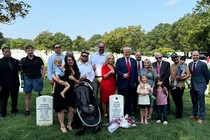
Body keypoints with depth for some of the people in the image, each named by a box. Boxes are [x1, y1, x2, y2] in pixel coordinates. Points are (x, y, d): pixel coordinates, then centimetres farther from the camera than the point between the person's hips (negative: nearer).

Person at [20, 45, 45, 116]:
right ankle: (27, 110, 16)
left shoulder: (38, 59, 3)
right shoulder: (23, 60, 3)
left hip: (37, 78, -1)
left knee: (39, 94, 4)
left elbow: (43, 68, 6)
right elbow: (21, 70, 7)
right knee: (28, 95, 7)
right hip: (28, 79, 1)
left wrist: (42, 77, -3)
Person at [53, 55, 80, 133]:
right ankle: (62, 126, 21)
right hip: (60, 91, -4)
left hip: (70, 92, 4)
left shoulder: (76, 70, 9)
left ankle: (69, 125, 22)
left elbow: (77, 82, 9)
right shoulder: (63, 68, -7)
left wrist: (73, 78, -10)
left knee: (72, 109, 1)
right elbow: (54, 76, -12)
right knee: (61, 109, 4)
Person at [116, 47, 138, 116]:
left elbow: (135, 72, 12)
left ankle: (128, 114, 17)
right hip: (122, 84, -3)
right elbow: (117, 70, -4)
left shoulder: (134, 61, 13)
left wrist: (135, 82, 7)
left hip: (131, 84, 3)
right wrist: (123, 75, -20)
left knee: (129, 100, 7)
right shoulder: (119, 60, 4)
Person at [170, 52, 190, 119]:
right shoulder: (171, 66, 12)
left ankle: (179, 114, 15)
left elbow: (188, 74, -10)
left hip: (180, 85, -6)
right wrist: (170, 82, 5)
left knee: (179, 100, 2)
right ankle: (177, 111, 36)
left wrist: (181, 78, -22)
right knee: (175, 99, 17)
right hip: (172, 85, 6)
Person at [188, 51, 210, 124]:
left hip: (200, 86, -6)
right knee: (194, 101, 18)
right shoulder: (190, 64, 7)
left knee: (201, 102, 0)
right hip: (193, 85, 6)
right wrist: (193, 81, 12)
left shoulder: (202, 64, -12)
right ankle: (194, 114, 33)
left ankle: (201, 118, 9)